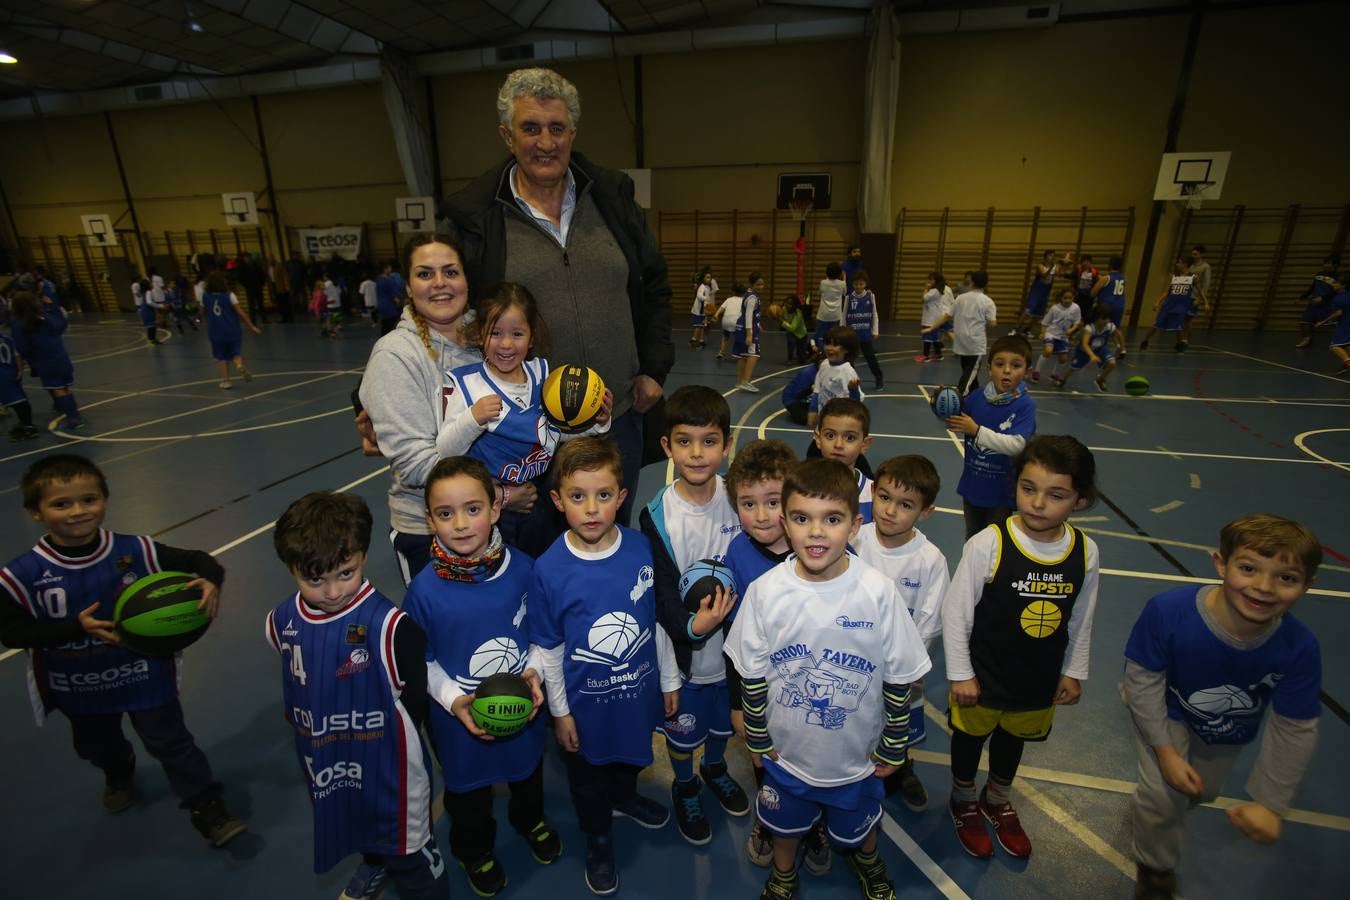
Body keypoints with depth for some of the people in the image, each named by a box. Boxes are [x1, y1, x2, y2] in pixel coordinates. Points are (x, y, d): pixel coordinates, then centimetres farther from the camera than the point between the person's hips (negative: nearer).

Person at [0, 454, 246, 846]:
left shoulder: (135, 550, -19)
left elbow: (196, 560, -12)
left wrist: (211, 581, -34)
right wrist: (76, 627, -28)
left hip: (145, 675, -2)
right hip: (79, 687, 3)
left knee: (171, 743, 7)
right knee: (97, 747, 30)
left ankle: (208, 809, 20)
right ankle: (119, 775, 64)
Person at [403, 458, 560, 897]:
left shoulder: (521, 567, -20)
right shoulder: (425, 588, -24)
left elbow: (539, 630, -4)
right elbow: (421, 661, -10)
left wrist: (534, 671, -18)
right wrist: (453, 699, -22)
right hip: (460, 718, -2)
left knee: (528, 771, 30)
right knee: (469, 788, 26)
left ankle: (530, 819, 64)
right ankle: (474, 849, 58)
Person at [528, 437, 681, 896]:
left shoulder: (641, 549, -18)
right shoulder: (549, 568, -23)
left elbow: (658, 621, -5)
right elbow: (547, 648, -11)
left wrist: (670, 680, 3)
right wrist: (560, 711, -4)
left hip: (639, 689, 2)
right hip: (585, 699, -2)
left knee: (631, 755, 31)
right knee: (588, 774, 24)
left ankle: (623, 796, 64)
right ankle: (598, 838, 54)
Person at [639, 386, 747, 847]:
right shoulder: (657, 516, -20)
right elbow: (661, 590, -19)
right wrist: (691, 626, -36)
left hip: (732, 640, 3)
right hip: (683, 648, -2)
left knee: (723, 719, 27)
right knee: (683, 730, 19)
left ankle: (715, 769, 59)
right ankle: (684, 788, 51)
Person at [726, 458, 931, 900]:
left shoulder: (878, 592, -24)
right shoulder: (765, 590, -22)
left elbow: (898, 679, -11)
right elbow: (751, 673, -8)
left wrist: (893, 747, -3)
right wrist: (757, 736, 0)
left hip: (857, 755, 0)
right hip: (785, 750, 1)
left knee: (858, 825, 28)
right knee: (786, 823, 27)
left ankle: (867, 860, 63)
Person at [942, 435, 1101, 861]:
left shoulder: (1085, 553, -15)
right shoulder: (988, 545, -28)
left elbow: (1080, 620, 2)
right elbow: (955, 611, -19)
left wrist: (1073, 672, 9)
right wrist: (960, 675, -13)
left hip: (1040, 682, 4)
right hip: (983, 678, -3)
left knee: (1013, 739, 28)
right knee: (971, 737, 21)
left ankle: (997, 799, 57)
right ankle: (963, 801, 51)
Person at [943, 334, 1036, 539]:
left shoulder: (1025, 405, -18)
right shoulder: (975, 398, -7)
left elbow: (1016, 445, -28)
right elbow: (955, 425, 5)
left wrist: (977, 430, -29)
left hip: (1001, 490, -4)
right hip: (971, 485, 4)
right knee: (971, 540, 24)